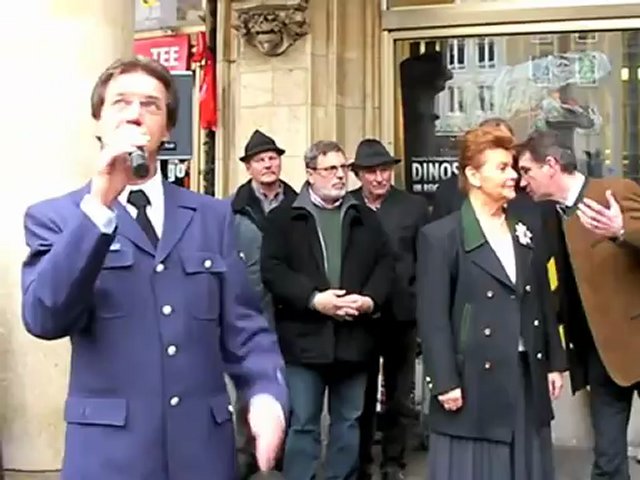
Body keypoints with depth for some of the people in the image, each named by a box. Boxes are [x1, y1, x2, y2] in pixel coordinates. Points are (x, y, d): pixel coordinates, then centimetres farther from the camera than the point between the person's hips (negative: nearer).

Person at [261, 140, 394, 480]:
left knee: (349, 422, 14)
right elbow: (272, 269, -9)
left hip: (354, 338, 4)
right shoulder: (283, 218, 1)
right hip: (304, 337, -3)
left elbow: (385, 264, 7)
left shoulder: (366, 219, 13)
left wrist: (371, 300, -11)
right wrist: (313, 299, -19)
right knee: (302, 424, 4)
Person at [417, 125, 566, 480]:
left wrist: (554, 362, 12)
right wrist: (444, 381, -15)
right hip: (476, 380, -5)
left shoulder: (527, 227, 10)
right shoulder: (440, 236, -9)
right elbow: (432, 316, -12)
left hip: (528, 376, 6)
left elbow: (543, 299, 13)